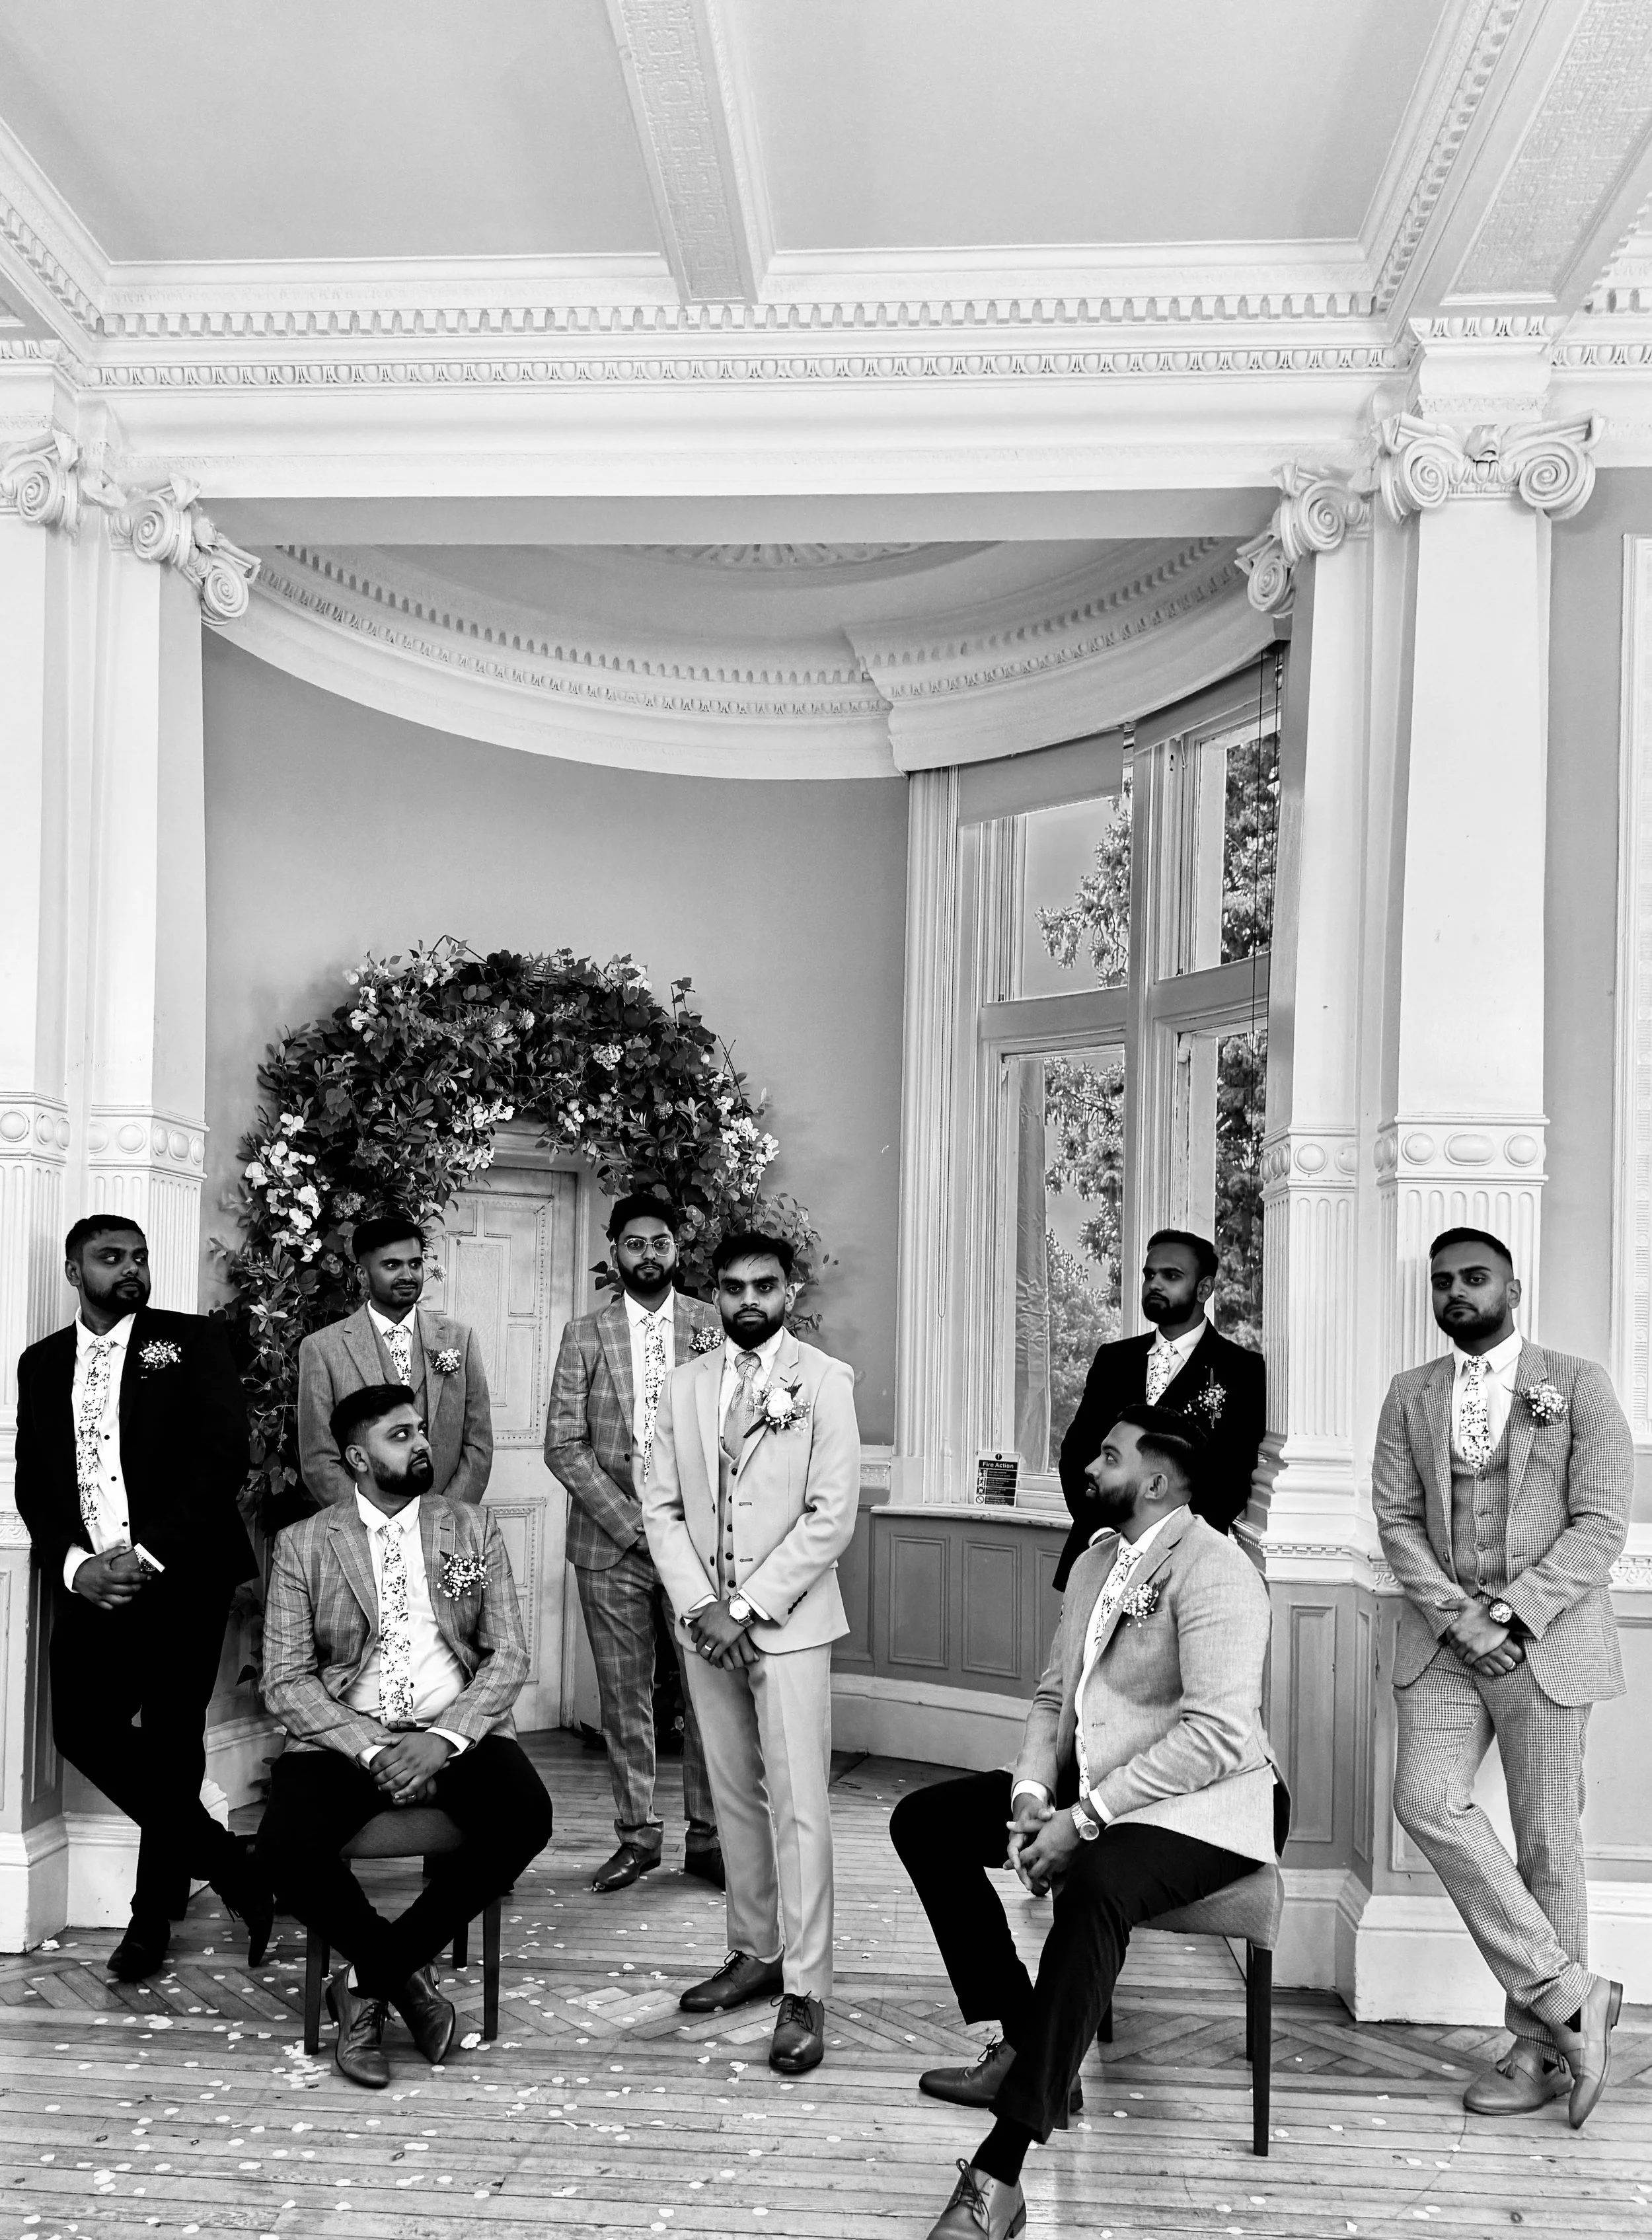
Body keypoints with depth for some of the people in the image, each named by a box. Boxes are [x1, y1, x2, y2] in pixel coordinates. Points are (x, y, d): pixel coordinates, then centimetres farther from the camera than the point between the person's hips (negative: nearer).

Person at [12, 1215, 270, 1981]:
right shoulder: (41, 1363, 14)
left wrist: (149, 1557, -15)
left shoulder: (193, 1341, 1)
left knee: (171, 1742, 0)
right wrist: (75, 1565, -8)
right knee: (83, 1728, -7)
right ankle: (230, 1865, 10)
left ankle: (156, 1910, 20)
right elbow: (32, 1484, 10)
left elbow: (224, 1458, -8)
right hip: (91, 1581, 4)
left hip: (181, 1577, -3)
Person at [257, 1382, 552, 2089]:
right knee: (287, 1845, -31)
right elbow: (286, 1680, -2)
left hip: (457, 1732, 1)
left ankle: (368, 1980, -10)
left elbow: (509, 1656, 3)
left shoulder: (473, 1527, 9)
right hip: (343, 1736, -1)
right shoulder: (303, 1544, 4)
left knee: (524, 1819, -28)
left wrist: (443, 1739, -14)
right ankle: (403, 1974, -4)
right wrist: (369, 1749, -16)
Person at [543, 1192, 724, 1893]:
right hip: (611, 1543, 1)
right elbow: (563, 1445, 0)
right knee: (624, 1698, 7)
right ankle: (637, 1835, 19)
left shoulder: (715, 1326, 4)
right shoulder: (584, 1335, 5)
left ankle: (708, 1836, 12)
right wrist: (630, 1522, -10)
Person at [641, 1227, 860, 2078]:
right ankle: (754, 1952, 24)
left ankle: (804, 1991, 1)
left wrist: (749, 1606, -13)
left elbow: (832, 1514, -10)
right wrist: (699, 1606, -7)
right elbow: (661, 1507, 6)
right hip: (705, 1621, 4)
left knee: (798, 1803, -5)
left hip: (787, 1621, -4)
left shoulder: (825, 1381, -5)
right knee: (734, 1796, 12)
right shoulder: (685, 1385, 8)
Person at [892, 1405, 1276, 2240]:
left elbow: (1218, 1734, -26)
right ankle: (1022, 2045, 4)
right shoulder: (1095, 1561, 11)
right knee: (924, 1821, 1)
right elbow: (1054, 1695, 13)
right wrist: (1031, 1793, -7)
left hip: (1196, 1806, -9)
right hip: (1086, 1788, 9)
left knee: (1094, 1887, -37)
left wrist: (1084, 1819, -26)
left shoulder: (1212, 1570, -17)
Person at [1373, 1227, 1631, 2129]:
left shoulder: (1578, 1384, 2)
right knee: (1425, 1798, -16)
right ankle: (1568, 1994, -6)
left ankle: (1540, 2048, 15)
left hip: (1546, 1639, -3)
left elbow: (1601, 1524, -5)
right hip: (1443, 1638, 3)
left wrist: (1513, 1614, -14)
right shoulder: (1410, 1394, 12)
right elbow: (1395, 1517, 5)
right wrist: (1458, 1618, -10)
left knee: (1546, 1842, 1)